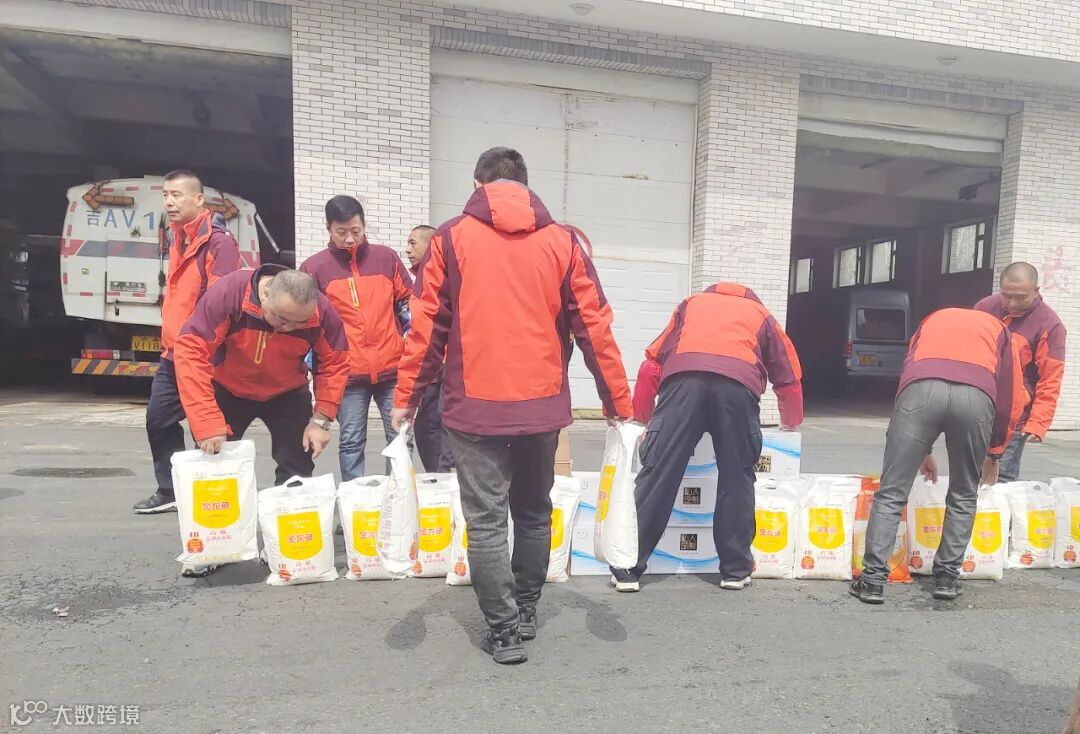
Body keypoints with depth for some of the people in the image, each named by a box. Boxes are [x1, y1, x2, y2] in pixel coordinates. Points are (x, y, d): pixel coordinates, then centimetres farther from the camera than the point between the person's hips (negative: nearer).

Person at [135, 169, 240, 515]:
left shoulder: (218, 241, -13)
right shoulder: (176, 238, 16)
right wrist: (171, 340, 21)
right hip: (173, 353, 9)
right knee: (159, 420, 14)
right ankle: (170, 491, 28)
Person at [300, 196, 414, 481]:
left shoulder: (386, 257, 6)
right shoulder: (314, 267, 2)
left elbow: (407, 302, 13)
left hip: (392, 367, 1)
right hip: (347, 372, -1)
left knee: (400, 438, 6)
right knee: (351, 443, 5)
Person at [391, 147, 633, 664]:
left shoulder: (450, 238, 0)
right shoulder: (562, 242, 4)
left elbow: (426, 327, -3)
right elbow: (594, 329, 1)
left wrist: (406, 398, 4)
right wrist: (620, 405, 7)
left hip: (475, 408, -2)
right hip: (542, 407, 3)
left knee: (486, 521, 8)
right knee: (533, 514, 20)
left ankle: (503, 631, 12)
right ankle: (526, 614, 34)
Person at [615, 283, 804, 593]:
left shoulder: (692, 303, 37)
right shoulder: (762, 315, 37)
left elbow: (651, 366, 27)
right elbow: (790, 379, 37)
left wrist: (640, 416, 35)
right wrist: (790, 424, 55)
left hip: (684, 377, 0)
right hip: (738, 384, 0)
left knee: (656, 476, 2)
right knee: (737, 479, 14)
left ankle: (628, 569, 8)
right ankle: (735, 570, 23)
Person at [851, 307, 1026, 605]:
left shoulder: (933, 319, 40)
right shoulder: (999, 329, 36)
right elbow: (1012, 398, 29)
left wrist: (923, 450, 42)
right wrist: (994, 454, 40)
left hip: (921, 388, 0)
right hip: (977, 395, 1)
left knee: (891, 494, 4)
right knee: (963, 497, 20)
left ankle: (873, 579, 1)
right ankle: (947, 578, 23)